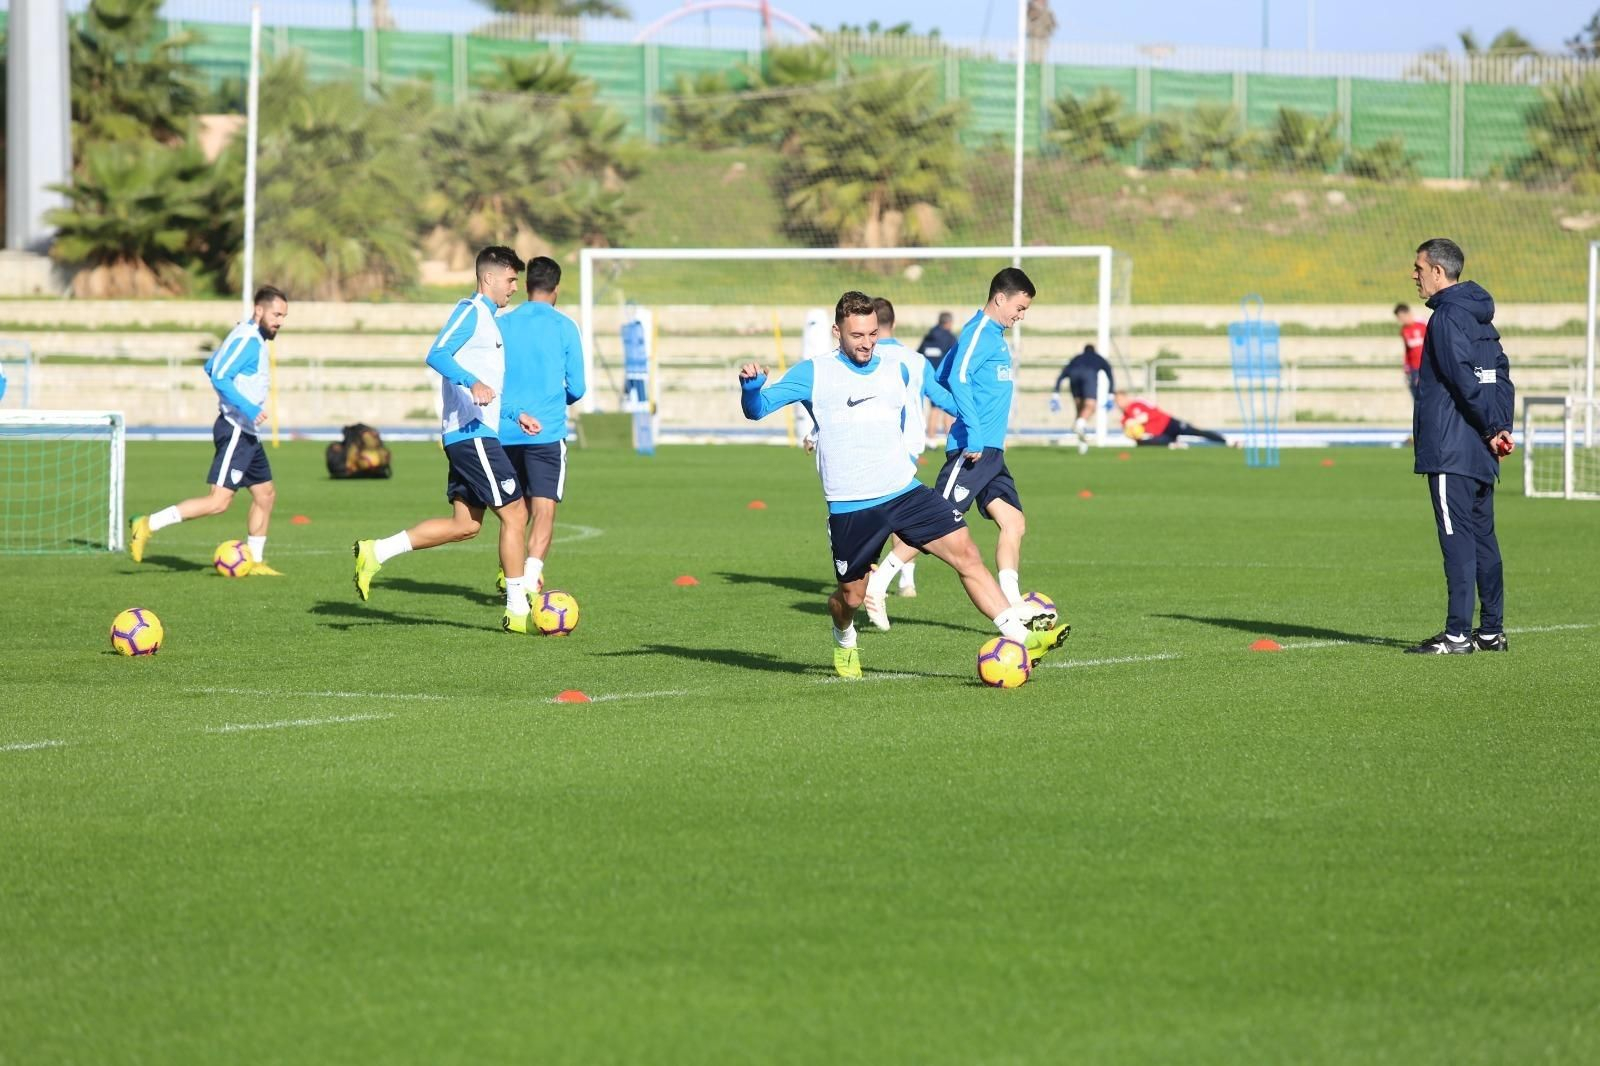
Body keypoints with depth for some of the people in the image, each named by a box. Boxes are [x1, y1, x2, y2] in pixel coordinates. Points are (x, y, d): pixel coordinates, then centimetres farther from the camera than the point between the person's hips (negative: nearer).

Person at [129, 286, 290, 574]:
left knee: (265, 494, 14)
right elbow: (219, 377, -24)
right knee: (219, 501, -16)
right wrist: (249, 408, -29)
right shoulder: (247, 339, -15)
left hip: (246, 433, 11)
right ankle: (148, 525, -16)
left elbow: (211, 367, 23)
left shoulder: (251, 337, 15)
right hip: (235, 431, -11)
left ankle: (254, 562, 20)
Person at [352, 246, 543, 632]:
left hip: (465, 436, 10)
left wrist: (516, 415, 29)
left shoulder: (484, 317, 22)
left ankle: (376, 552, 7)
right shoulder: (471, 311, -8)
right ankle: (518, 610, -2)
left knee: (465, 525, 8)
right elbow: (436, 355, -23)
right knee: (514, 514, -6)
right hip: (474, 433, -10)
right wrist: (472, 383, -36)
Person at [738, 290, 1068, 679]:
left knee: (966, 552, -12)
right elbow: (757, 409, -7)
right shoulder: (814, 373, -2)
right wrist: (750, 385, -27)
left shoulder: (897, 372, 11)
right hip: (850, 507, -3)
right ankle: (844, 641, 42)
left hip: (904, 492, 3)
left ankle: (1019, 636, -15)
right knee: (852, 595, 6)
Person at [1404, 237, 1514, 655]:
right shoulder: (1480, 315, 16)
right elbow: (1500, 374, 16)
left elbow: (1465, 380, -19)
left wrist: (1492, 428, -13)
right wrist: (1501, 427, 8)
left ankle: (1458, 633, -11)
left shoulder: (1447, 317, -12)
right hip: (1479, 452, 9)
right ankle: (1491, 630, 15)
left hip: (1451, 448, -9)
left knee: (1457, 538, -9)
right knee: (1482, 535, 12)